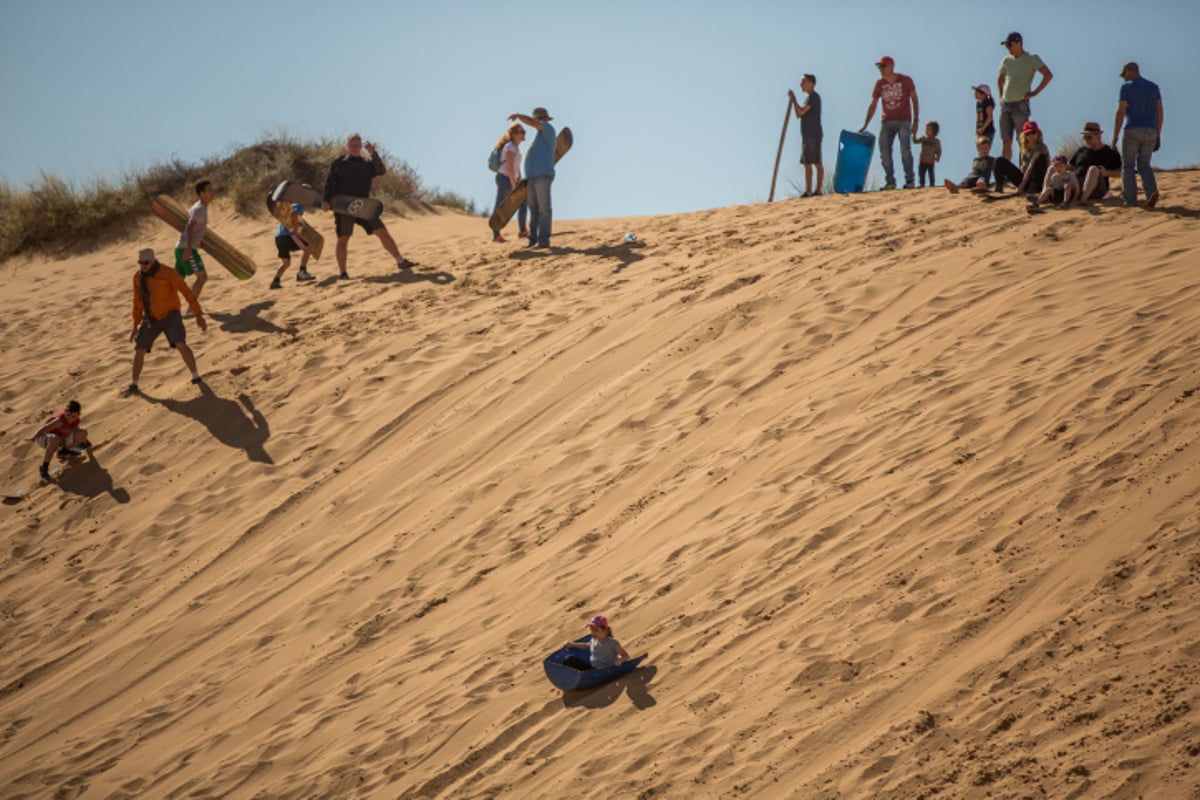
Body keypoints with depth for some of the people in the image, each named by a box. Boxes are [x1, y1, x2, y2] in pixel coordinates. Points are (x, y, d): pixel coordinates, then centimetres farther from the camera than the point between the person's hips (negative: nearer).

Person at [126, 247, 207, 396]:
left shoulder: (168, 273, -19)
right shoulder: (138, 277, -1)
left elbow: (187, 293, -16)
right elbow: (137, 301, 11)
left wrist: (199, 315, -19)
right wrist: (135, 326, 12)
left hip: (170, 315, -5)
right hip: (151, 318, 5)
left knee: (180, 345, -26)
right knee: (139, 350, 3)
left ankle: (195, 376, -10)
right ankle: (133, 385, 21)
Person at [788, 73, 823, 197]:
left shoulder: (814, 97, -10)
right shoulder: (809, 97, 20)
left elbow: (801, 112, -18)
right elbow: (799, 115, 20)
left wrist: (793, 99, -7)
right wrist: (793, 100, 11)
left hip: (813, 135, -10)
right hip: (807, 135, 10)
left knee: (816, 162, -8)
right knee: (807, 163, 9)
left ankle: (818, 190, -9)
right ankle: (808, 191, 11)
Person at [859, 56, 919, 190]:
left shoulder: (905, 81, -2)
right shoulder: (880, 83, 6)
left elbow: (914, 100, 1)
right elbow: (873, 105, 9)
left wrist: (916, 121, -7)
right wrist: (865, 125, 4)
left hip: (904, 120, -3)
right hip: (887, 122, 4)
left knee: (905, 151, -14)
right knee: (884, 152, -5)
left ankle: (910, 180, -5)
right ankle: (890, 182, 2)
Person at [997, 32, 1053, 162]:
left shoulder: (1032, 58, -2)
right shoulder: (1006, 60, 16)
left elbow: (1048, 75, -10)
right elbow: (1000, 79, 33)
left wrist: (1035, 92, -12)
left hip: (1020, 104, -6)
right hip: (1005, 105, 6)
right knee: (1006, 142, 4)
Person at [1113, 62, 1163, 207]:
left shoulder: (1127, 87, -3)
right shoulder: (1154, 87, 13)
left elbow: (1121, 112, -9)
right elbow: (1159, 112, 9)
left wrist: (1115, 136, -8)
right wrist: (1158, 136, 13)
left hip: (1132, 130, -4)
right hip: (1150, 132, 4)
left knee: (1128, 165, 7)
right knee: (1144, 165, 12)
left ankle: (1130, 198, -1)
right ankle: (1151, 191, -14)